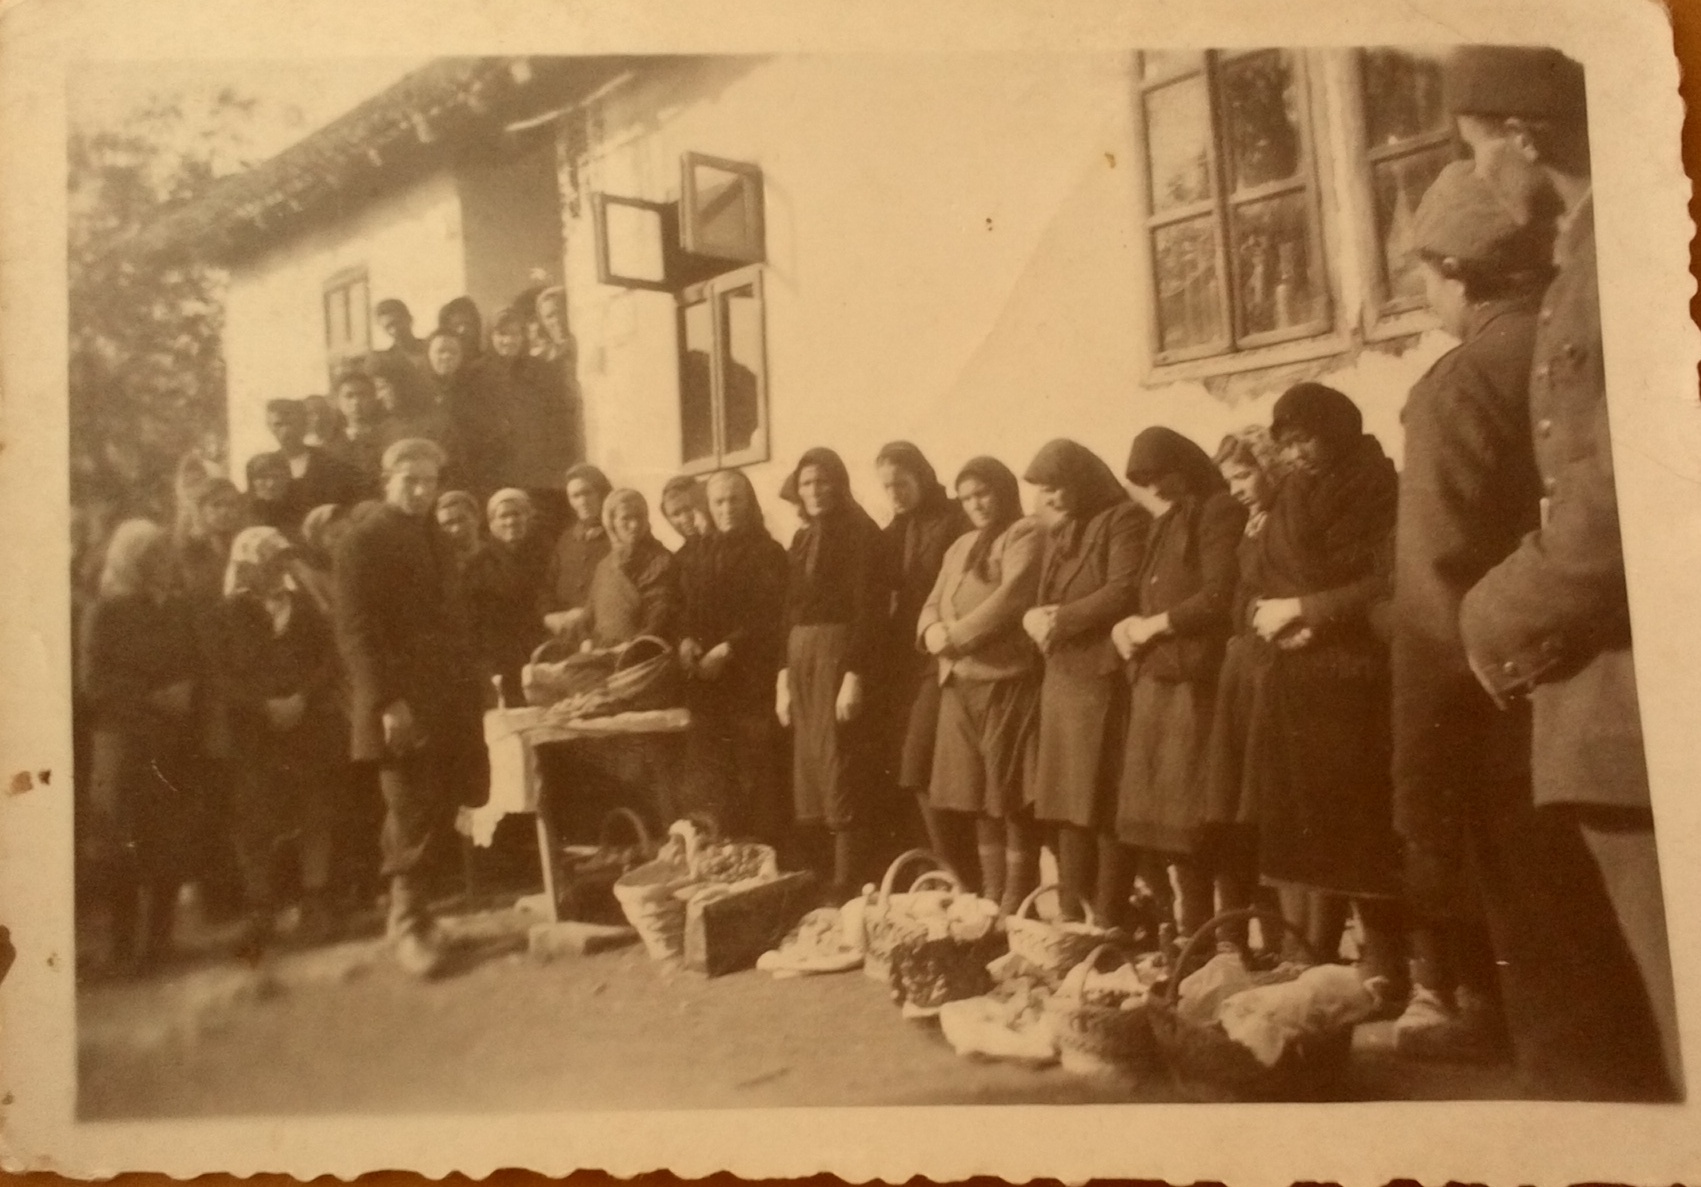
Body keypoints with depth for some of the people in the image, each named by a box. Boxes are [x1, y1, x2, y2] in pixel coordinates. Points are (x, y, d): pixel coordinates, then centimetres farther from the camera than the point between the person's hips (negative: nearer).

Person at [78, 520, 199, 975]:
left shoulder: (178, 609, 12)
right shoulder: (105, 612, -1)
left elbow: (194, 665, 17)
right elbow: (93, 682, -8)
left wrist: (185, 693, -3)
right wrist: (153, 696, -13)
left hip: (172, 742, 4)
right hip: (123, 742, -4)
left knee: (167, 844, 1)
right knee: (123, 845, -5)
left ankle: (157, 940, 10)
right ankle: (122, 947, 3)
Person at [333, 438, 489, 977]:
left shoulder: (435, 541, 20)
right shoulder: (364, 538, -5)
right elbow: (356, 629, -12)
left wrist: (471, 689, 12)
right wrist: (386, 701, -20)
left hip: (449, 698, 7)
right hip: (401, 702, -7)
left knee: (439, 811, 5)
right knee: (411, 815, -3)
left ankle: (409, 910, 17)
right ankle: (409, 923, 8)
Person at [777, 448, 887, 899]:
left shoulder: (858, 531, -6)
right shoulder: (803, 538, 17)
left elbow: (867, 607, -14)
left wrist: (855, 675, -21)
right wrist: (784, 675, 11)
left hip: (839, 655, -8)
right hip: (801, 659, 8)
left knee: (838, 766, -8)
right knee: (807, 772, 9)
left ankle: (846, 891, -3)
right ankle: (819, 884, 17)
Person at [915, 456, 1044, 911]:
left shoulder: (1026, 534, -2)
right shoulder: (960, 547, 23)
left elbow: (1012, 597, -15)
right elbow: (932, 605, 19)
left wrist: (956, 636, -13)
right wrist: (933, 631, -4)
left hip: (1007, 682, -8)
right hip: (960, 686, 8)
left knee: (1009, 797, -6)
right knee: (974, 798, 11)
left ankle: (1013, 910, 0)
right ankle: (988, 903, 20)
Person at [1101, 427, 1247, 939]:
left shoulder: (1218, 512, -3)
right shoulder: (1164, 526, 24)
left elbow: (1220, 596, -14)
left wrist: (1155, 624, -6)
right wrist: (1126, 624, 6)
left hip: (1192, 682, -8)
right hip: (1152, 681, 8)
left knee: (1181, 822, -7)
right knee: (1132, 818, 7)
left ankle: (1195, 937, 0)